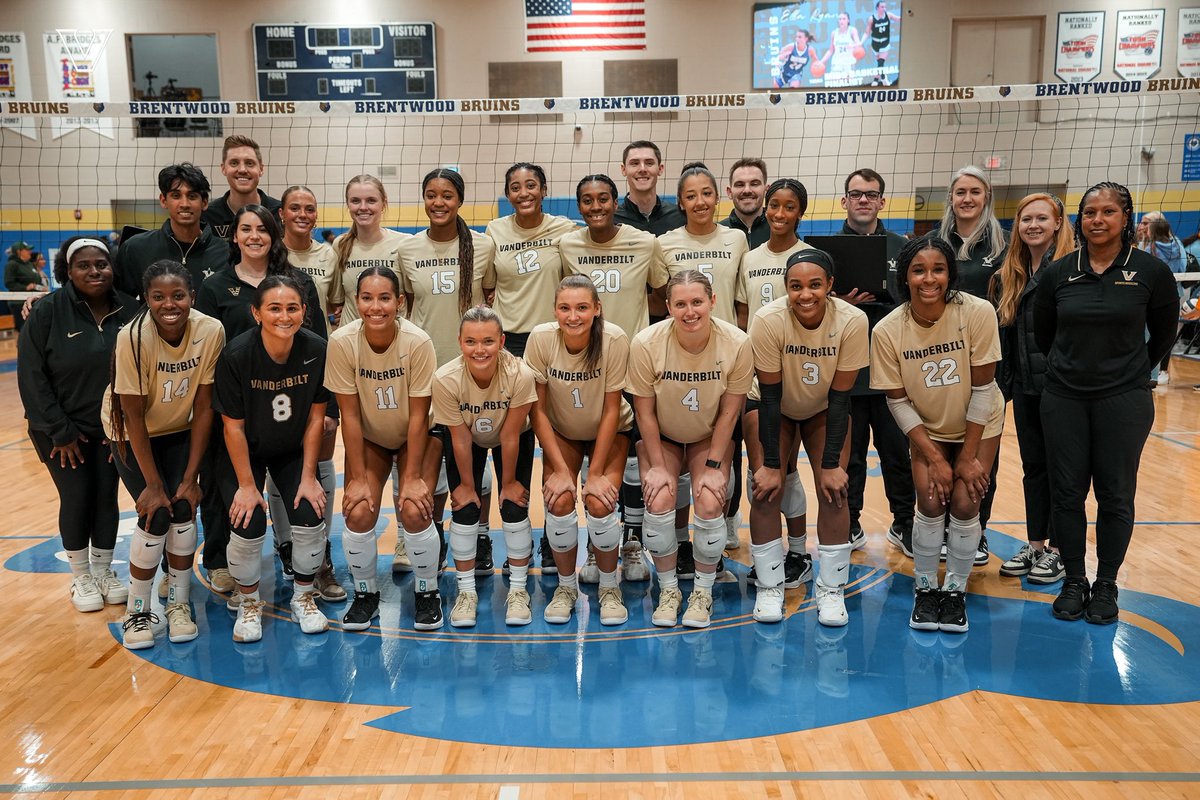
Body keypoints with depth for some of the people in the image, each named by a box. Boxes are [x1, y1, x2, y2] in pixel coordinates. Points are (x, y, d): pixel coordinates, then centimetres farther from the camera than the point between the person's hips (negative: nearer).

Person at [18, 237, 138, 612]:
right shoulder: (48, 313, -12)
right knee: (77, 499, 2)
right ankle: (80, 577, 22)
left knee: (107, 497, 7)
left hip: (112, 429, 2)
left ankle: (103, 571, 26)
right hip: (62, 430, -2)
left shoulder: (130, 311, -6)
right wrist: (60, 431, -12)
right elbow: (32, 376, -11)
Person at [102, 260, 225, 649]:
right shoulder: (133, 337, -30)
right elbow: (134, 417, -22)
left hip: (178, 431, 2)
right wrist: (152, 484, -19)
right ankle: (137, 611, 7)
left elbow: (203, 407, -15)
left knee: (183, 509, -11)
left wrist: (190, 477, -14)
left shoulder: (211, 331, -23)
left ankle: (178, 604, 10)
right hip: (132, 434, -2)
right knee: (156, 515, -14)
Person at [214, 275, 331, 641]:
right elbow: (233, 425, -17)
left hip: (294, 452, 2)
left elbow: (316, 417, -10)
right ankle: (249, 601, 13)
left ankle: (303, 596, 13)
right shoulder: (236, 354, -24)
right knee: (248, 527, -15)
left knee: (311, 518, -13)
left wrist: (308, 476, -9)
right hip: (245, 454, -2)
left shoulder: (317, 350, -19)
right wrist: (247, 485, -13)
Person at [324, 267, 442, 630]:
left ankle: (427, 592, 8)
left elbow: (418, 415, -19)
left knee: (415, 512, -19)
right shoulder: (342, 342, -22)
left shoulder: (418, 342, -26)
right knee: (358, 513, -16)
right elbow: (350, 415, -15)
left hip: (415, 438, -1)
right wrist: (358, 477, -15)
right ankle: (365, 592, 11)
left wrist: (412, 477, -17)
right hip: (368, 438, 2)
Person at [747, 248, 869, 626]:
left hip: (824, 411, 1)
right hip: (776, 409, -1)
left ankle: (831, 590, 6)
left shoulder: (852, 321, -27)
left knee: (834, 490, -10)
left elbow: (840, 397, -20)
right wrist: (770, 464, -20)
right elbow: (769, 396, -24)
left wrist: (831, 464, -18)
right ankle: (769, 587, 6)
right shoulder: (768, 319, -31)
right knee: (766, 490, -11)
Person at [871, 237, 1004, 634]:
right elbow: (898, 402, -13)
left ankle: (956, 590, 12)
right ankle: (925, 589, 10)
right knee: (931, 502, -13)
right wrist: (934, 457, -14)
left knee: (964, 504, -11)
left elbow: (983, 388, -18)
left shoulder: (977, 313, -24)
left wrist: (969, 455, -13)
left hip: (978, 426, 0)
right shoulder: (888, 330, -21)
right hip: (926, 430, 1)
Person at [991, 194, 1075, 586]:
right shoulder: (1010, 274, 10)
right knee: (1033, 467, 13)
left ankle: (1057, 550, 17)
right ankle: (1035, 544, 24)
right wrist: (1005, 383, 10)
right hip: (1026, 387, 6)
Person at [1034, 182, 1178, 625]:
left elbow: (1163, 334, 8)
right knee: (1067, 493, 6)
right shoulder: (1058, 272, 0)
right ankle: (1074, 582, 21)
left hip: (1124, 400, -2)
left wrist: (1133, 371, 15)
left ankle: (1106, 586, 21)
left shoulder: (1151, 271, -5)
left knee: (1115, 496, 5)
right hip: (1063, 399, 2)